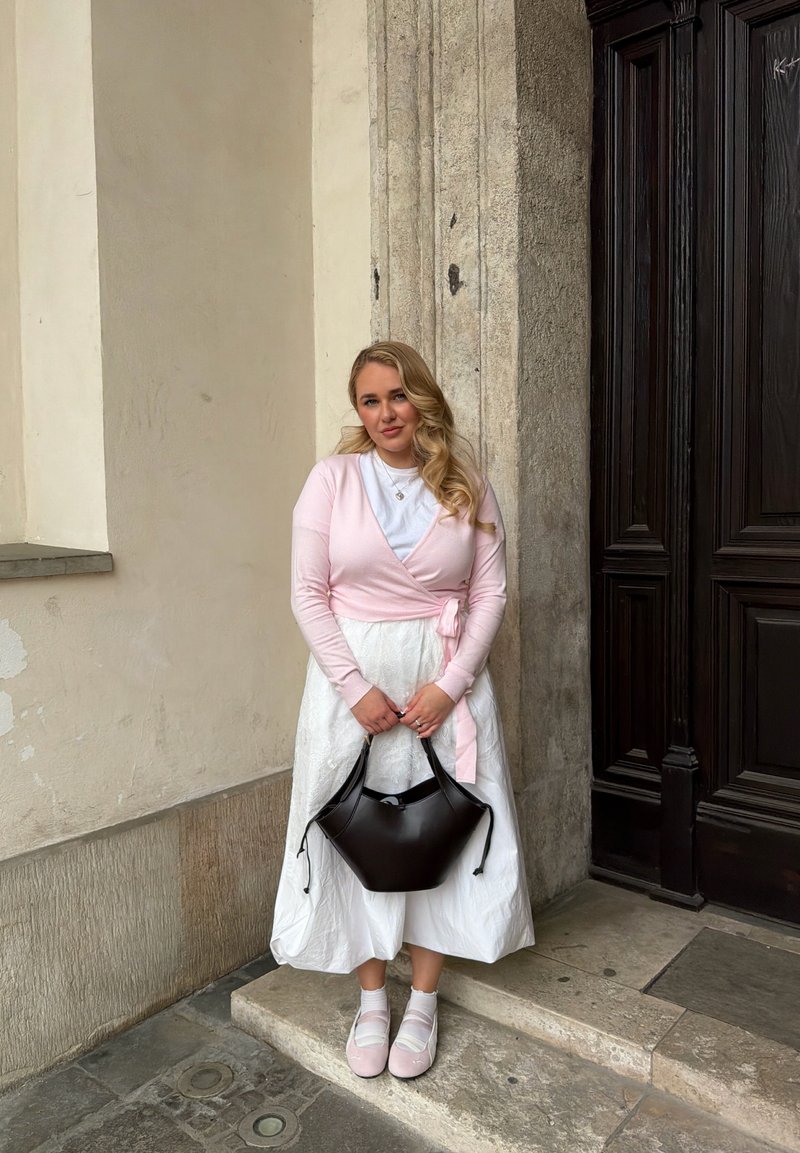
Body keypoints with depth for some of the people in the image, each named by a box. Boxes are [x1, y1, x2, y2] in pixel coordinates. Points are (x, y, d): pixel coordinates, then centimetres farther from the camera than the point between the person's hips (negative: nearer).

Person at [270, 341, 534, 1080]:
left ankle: (423, 1002, 26)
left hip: (445, 678, 1)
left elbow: (491, 592, 0)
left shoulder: (466, 485, 2)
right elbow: (308, 593, -4)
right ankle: (371, 999, 27)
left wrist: (449, 684, -11)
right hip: (352, 676, 0)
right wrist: (357, 688, -12)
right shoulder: (334, 478, -1)